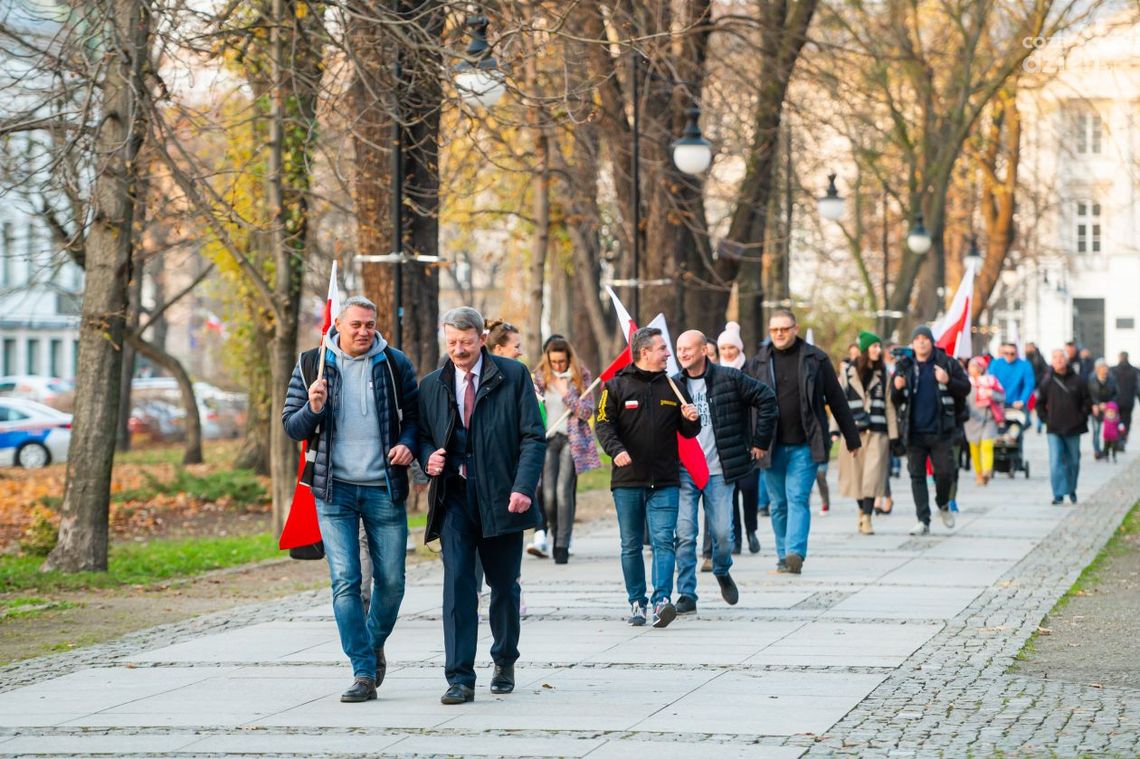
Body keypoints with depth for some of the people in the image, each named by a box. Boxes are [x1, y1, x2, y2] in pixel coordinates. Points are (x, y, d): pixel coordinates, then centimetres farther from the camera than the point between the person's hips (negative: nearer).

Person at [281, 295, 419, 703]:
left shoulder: (394, 364, 4)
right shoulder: (312, 364, 3)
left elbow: (415, 414, 13)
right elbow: (291, 426, 5)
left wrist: (408, 443, -8)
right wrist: (312, 409, -16)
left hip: (384, 489, 1)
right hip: (335, 490, -1)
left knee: (391, 581, 4)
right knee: (345, 581, -7)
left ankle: (375, 645, 31)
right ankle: (363, 673, -4)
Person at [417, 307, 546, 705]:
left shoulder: (513, 375, 0)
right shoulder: (432, 385, 9)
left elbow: (533, 436, -3)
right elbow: (422, 435, 19)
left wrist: (524, 486, -16)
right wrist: (428, 457, -5)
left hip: (501, 497, -1)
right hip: (454, 497, 1)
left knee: (504, 586, 11)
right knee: (457, 583, -11)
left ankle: (505, 661, 33)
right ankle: (459, 678, -12)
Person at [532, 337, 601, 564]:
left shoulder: (580, 377, 1)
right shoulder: (540, 377, 6)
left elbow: (587, 412, -2)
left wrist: (566, 393, -13)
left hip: (571, 440, -2)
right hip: (547, 440, 2)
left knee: (564, 491, -12)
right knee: (548, 494, -4)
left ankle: (563, 546, -8)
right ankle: (555, 534, 21)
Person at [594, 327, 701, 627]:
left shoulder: (672, 386, 11)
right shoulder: (617, 386, 2)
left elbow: (687, 432, 18)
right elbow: (603, 423, -4)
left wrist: (692, 419, -6)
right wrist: (616, 449, -22)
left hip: (665, 481, 1)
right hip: (627, 481, -1)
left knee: (663, 540, -11)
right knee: (631, 545, 6)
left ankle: (661, 600, -18)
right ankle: (637, 602, 15)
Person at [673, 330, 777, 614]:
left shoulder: (729, 378, -2)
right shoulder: (673, 385, 5)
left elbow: (766, 398, 5)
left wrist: (761, 440, 5)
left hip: (718, 471, -1)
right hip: (683, 471, 1)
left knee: (722, 533, 0)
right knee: (684, 534, -6)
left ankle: (722, 573, 31)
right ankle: (686, 595, 1)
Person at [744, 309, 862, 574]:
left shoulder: (816, 359, 2)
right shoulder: (758, 362, 6)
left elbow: (837, 400, 6)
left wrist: (852, 439, 8)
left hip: (805, 445, -3)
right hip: (771, 447, 3)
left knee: (798, 498, -12)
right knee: (779, 504, 8)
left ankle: (795, 553, -21)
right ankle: (784, 558, 17)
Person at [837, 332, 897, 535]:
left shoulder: (883, 373, 9)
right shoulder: (848, 371, 6)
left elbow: (889, 405, 8)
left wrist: (893, 433, 3)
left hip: (877, 432, 0)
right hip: (853, 429, 0)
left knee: (873, 474, -10)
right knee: (856, 474, 6)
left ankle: (867, 518, -11)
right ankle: (863, 511, 26)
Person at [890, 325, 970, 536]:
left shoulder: (947, 363, 3)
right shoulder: (903, 367, 8)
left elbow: (965, 388, 3)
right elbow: (895, 400, 11)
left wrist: (948, 381, -15)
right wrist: (897, 388, -11)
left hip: (940, 431, -2)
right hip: (914, 432, 2)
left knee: (945, 472, -3)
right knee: (917, 476, 1)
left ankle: (943, 505, 27)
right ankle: (923, 521, 5)